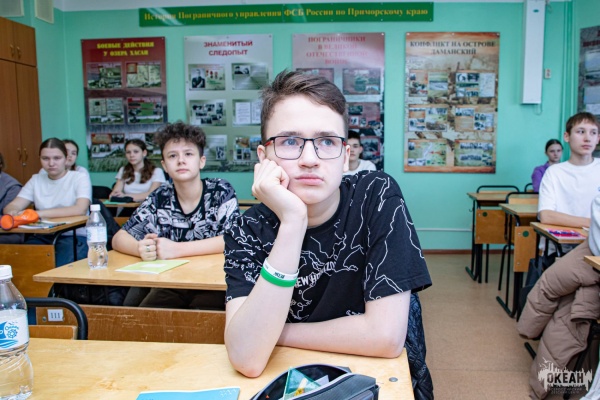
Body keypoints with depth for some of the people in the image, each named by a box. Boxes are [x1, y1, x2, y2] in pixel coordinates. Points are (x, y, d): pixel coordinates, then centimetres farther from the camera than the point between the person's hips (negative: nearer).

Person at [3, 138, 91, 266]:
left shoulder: (80, 178, -1)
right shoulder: (36, 180, 12)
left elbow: (80, 209, -18)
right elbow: (11, 206, 4)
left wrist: (39, 214, -24)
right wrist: (13, 212, -22)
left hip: (74, 236, -4)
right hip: (42, 237, 4)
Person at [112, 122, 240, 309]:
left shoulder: (221, 191, -6)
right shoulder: (159, 199, 2)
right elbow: (119, 238, 3)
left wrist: (176, 249, -26)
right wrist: (141, 248, -21)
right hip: (170, 285, 3)